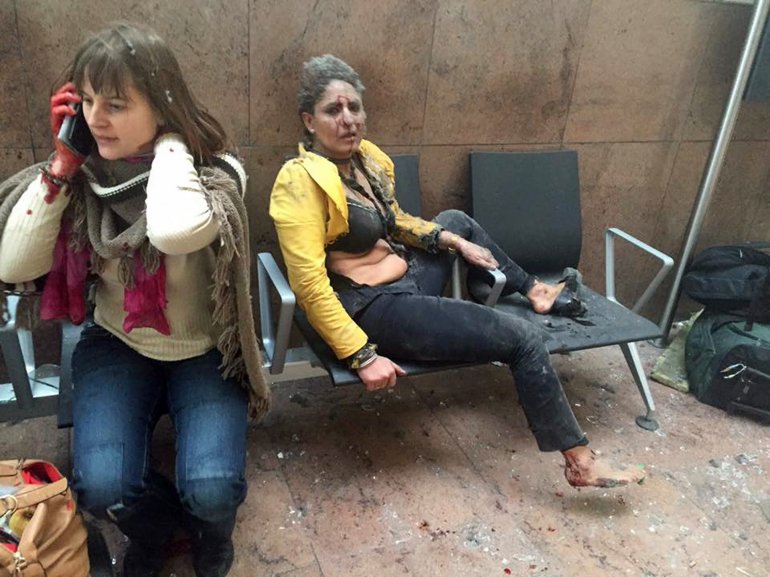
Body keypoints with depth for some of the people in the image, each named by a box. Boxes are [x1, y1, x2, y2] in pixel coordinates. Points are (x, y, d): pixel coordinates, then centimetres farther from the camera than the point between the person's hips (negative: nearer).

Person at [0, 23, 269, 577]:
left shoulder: (216, 173, -19)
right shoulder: (85, 172, -7)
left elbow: (175, 231, -42)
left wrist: (170, 139, -27)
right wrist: (62, 163, -16)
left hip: (204, 353, -2)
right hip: (116, 347, 3)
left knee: (213, 492, -21)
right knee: (102, 489, -19)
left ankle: (210, 529, 19)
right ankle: (155, 525, 18)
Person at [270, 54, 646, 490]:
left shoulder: (368, 158, 4)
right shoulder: (301, 181, -20)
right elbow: (309, 283, -26)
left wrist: (455, 241, 11)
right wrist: (362, 356, -28)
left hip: (404, 281, 9)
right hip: (373, 310, -9)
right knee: (524, 339, -10)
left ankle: (532, 290, 41)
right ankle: (581, 461, 3)